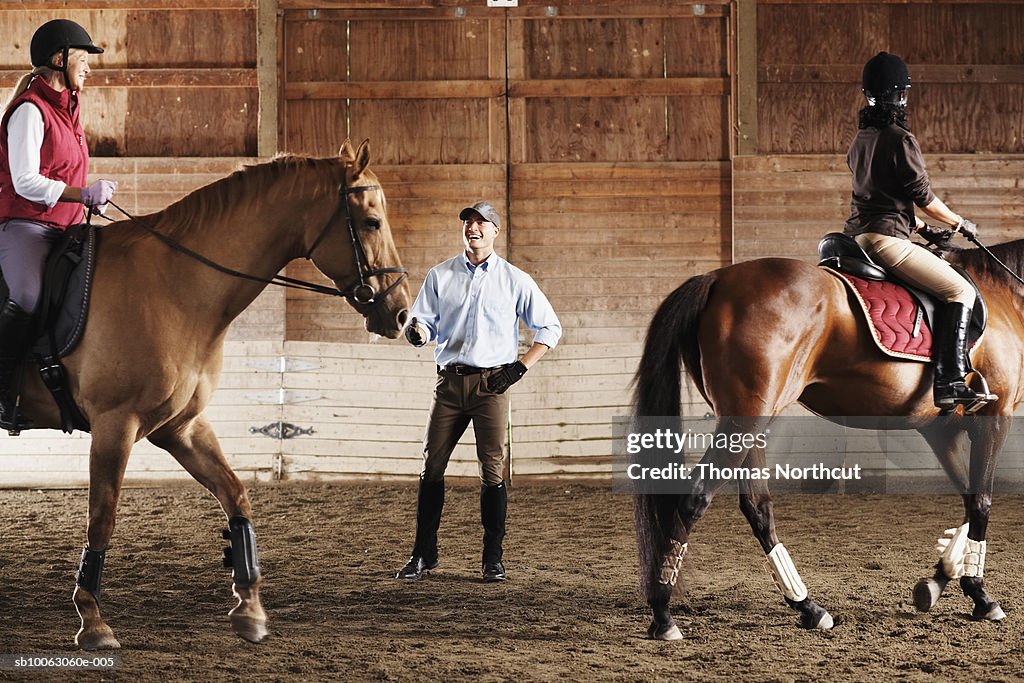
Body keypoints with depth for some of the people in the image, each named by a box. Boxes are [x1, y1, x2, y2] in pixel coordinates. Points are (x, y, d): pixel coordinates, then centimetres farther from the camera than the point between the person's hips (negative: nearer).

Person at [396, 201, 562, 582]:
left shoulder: (515, 280, 5)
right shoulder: (440, 276, 11)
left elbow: (549, 328, 9)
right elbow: (425, 322, 8)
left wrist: (520, 367, -2)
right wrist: (417, 331, -17)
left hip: (491, 383, -2)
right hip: (450, 380, 2)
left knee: (493, 471, -4)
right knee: (431, 466, 0)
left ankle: (493, 559, 2)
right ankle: (423, 554, 7)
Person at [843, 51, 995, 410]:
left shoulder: (860, 140, 16)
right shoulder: (901, 139, -11)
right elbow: (923, 196, -10)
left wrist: (918, 225, 31)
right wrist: (960, 223, 7)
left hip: (858, 233, 10)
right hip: (886, 239, -10)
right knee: (960, 290, -11)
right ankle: (949, 383, -23)